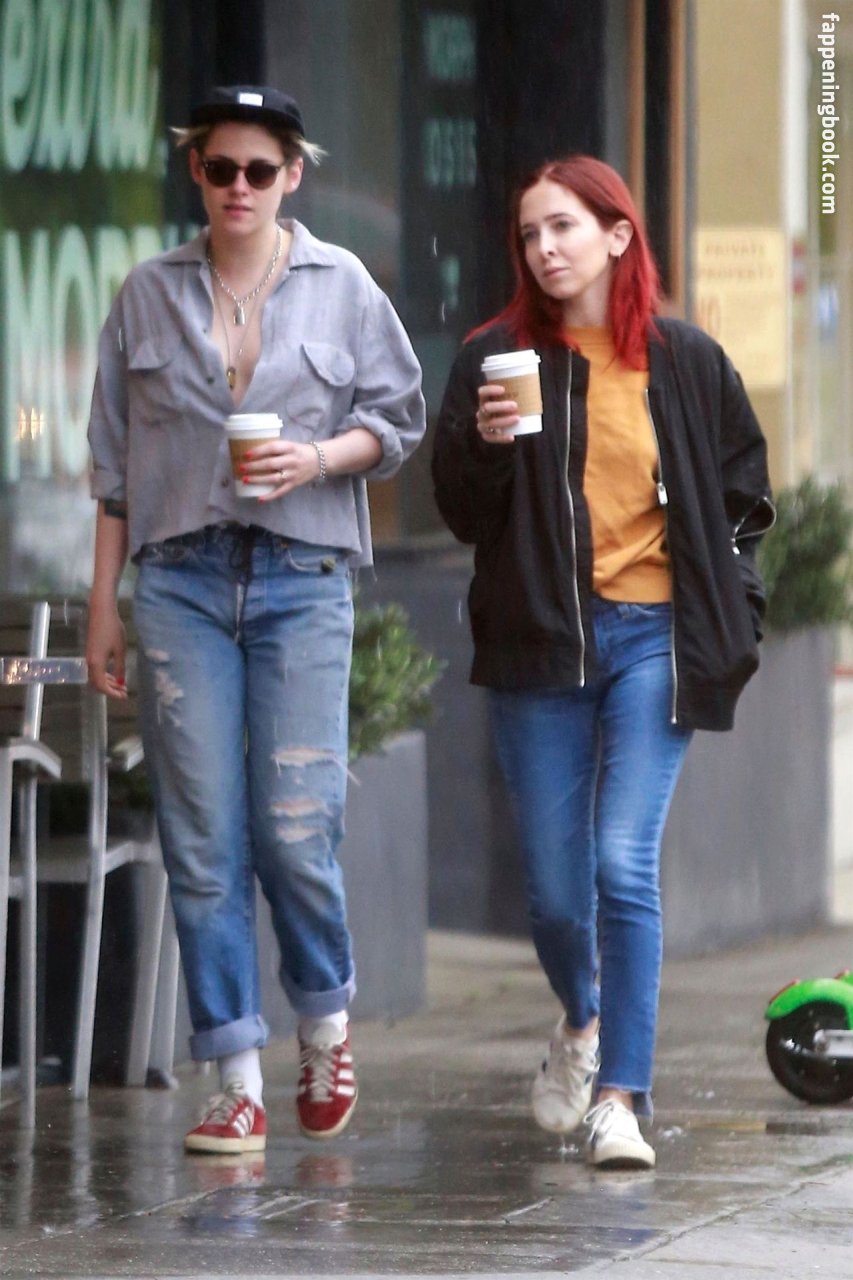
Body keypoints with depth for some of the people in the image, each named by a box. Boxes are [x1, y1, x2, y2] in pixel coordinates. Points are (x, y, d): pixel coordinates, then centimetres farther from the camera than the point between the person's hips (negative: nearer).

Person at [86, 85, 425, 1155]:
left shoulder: (340, 286, 6)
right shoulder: (149, 295, 10)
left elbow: (396, 418, 10)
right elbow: (114, 461, 12)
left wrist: (319, 457, -10)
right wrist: (103, 605, 9)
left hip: (302, 577, -1)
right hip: (180, 577, 1)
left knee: (296, 826, -9)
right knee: (202, 838, -3)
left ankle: (325, 1019, 19)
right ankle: (238, 1085, 0)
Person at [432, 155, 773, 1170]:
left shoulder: (685, 362, 4)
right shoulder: (499, 359, 3)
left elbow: (741, 491, 16)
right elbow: (464, 515, 2)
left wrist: (727, 609, 7)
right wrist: (484, 444, -17)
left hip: (652, 638, -1)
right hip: (539, 643, 1)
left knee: (625, 865, -14)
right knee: (552, 884, 5)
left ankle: (620, 1097, -12)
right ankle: (584, 1020, 36)